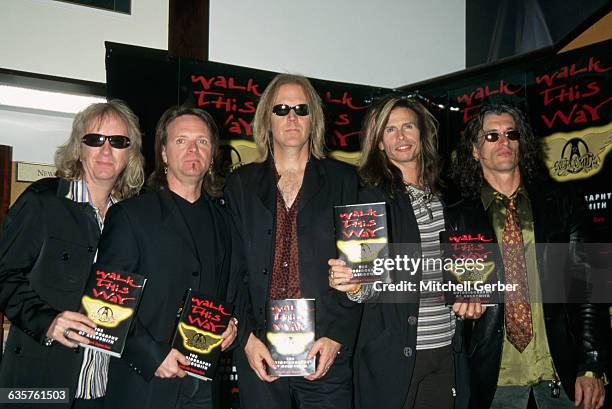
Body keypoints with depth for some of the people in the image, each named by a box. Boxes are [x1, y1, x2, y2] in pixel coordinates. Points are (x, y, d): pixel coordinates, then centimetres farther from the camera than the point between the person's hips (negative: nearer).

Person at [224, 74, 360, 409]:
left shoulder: (343, 180, 6)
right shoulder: (241, 184, 9)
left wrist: (337, 338, -7)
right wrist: (246, 339, -5)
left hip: (327, 352, -1)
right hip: (258, 354, 1)